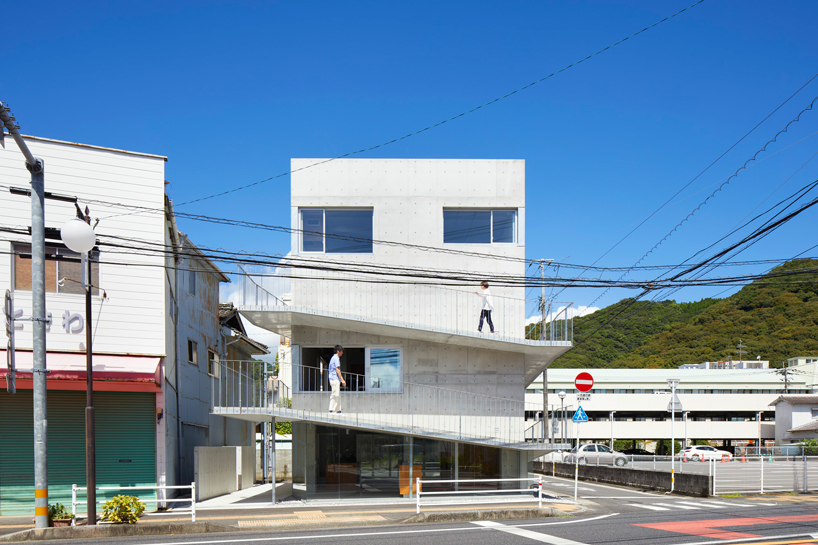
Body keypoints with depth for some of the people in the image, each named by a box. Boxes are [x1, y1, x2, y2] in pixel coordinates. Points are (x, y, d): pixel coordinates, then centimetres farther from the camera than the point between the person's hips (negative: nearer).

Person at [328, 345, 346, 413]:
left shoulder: (333, 358, 20)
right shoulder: (336, 358, -10)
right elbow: (337, 370, -17)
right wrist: (342, 380, -18)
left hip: (332, 379, 10)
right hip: (335, 379, -10)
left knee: (338, 395, 10)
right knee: (335, 394, -10)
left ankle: (338, 410, 10)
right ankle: (332, 410, -12)